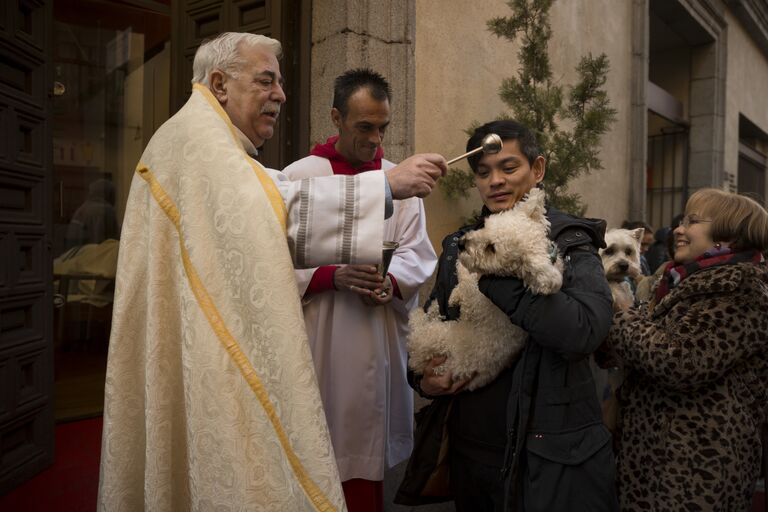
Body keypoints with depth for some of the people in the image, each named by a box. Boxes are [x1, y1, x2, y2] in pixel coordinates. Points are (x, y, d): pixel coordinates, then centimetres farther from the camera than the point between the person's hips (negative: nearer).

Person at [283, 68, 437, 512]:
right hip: (319, 341, -2)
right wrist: (333, 276, -20)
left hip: (381, 342, 3)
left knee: (370, 449, 10)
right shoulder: (298, 177, -1)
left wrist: (391, 281, -19)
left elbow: (418, 252, 2)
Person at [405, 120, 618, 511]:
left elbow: (584, 332, -25)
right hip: (470, 446, 5)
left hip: (551, 456, -4)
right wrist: (424, 380, -5)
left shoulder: (570, 243, -7)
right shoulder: (458, 247, 5)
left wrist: (493, 272, -22)